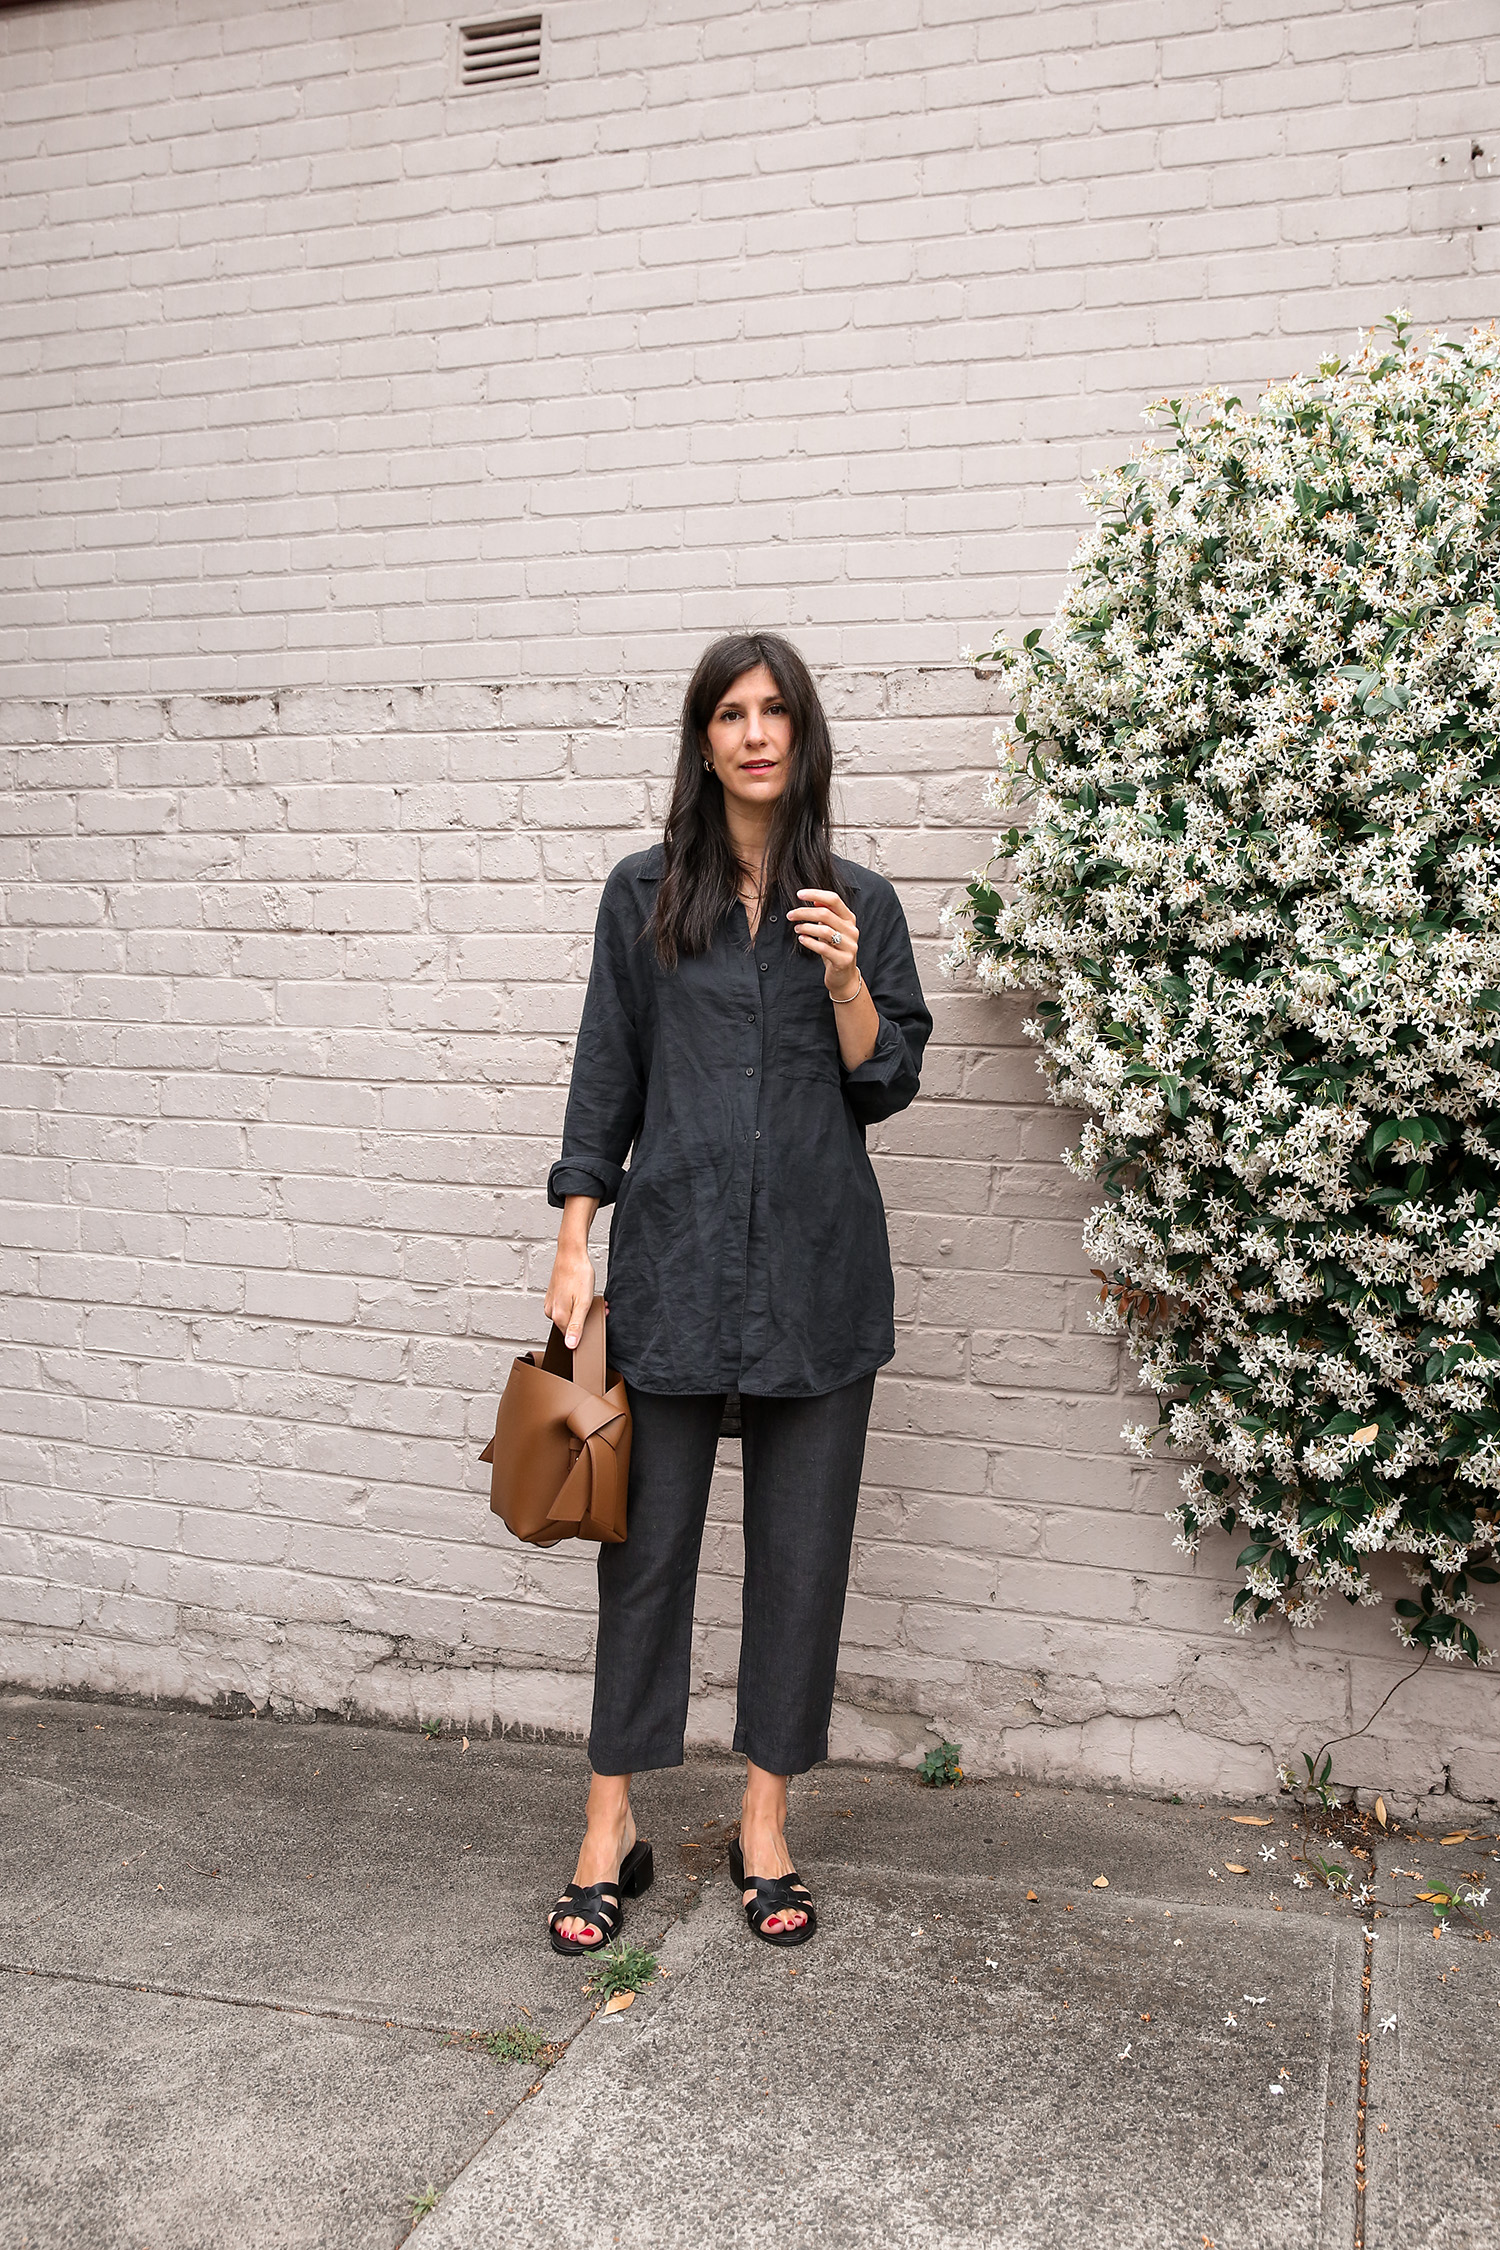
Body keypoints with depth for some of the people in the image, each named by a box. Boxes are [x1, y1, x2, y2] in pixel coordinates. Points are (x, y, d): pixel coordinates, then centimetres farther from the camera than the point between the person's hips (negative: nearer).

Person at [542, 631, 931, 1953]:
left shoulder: (860, 904, 7)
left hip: (819, 1269, 1)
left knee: (803, 1545, 6)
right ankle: (613, 1827, 17)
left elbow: (888, 1086, 6)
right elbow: (606, 1076, 6)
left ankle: (766, 1821, 21)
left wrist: (846, 982, -11)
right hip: (673, 1259, -1)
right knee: (648, 1537, 4)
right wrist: (577, 1244, 1)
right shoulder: (645, 895, 5)